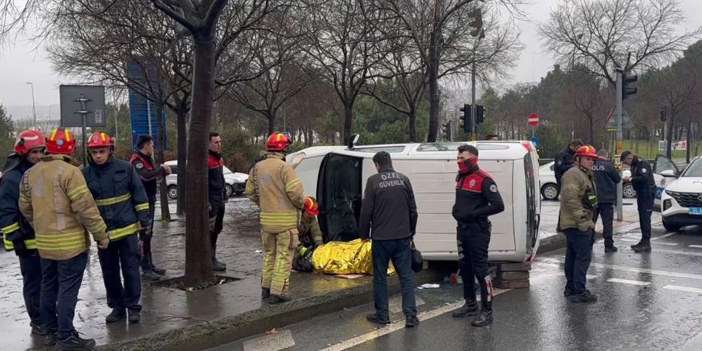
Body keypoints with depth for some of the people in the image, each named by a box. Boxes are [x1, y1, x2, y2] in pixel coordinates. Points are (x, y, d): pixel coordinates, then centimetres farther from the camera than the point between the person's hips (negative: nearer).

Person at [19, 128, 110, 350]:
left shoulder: (31, 173, 8)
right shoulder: (69, 172, -16)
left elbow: (25, 207, 16)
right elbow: (85, 207, -18)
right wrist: (101, 234, -10)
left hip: (44, 243, 8)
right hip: (71, 242, -7)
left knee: (49, 287, 16)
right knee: (67, 290, -2)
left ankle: (52, 331, 27)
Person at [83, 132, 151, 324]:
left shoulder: (125, 168, -4)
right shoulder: (85, 174, -2)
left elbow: (139, 193, 1)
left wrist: (143, 218, -2)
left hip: (127, 228, -2)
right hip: (103, 232, 2)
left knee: (130, 268, 2)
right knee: (109, 272, 11)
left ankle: (133, 306, 12)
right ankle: (117, 305, 24)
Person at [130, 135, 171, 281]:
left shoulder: (146, 159, 15)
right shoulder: (137, 160, -16)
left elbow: (152, 178, 20)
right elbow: (146, 176, -33)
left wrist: (163, 172, 3)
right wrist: (162, 168, -20)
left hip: (149, 200, 10)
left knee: (148, 235, 15)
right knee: (144, 235, -9)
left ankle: (150, 265, 24)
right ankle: (146, 269, -6)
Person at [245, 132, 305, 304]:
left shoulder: (257, 168, 6)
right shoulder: (284, 167, -16)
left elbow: (250, 192, 12)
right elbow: (295, 192, -19)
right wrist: (301, 205, 0)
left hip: (266, 219, 7)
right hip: (285, 220, -7)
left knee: (269, 253, 20)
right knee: (284, 256, 1)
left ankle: (266, 288, 26)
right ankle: (277, 292, 0)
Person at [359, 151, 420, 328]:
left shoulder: (373, 180, -7)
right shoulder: (404, 179, 4)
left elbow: (366, 211, -7)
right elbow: (413, 209, 9)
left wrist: (364, 234, 6)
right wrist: (411, 232, 20)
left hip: (381, 237, -3)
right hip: (402, 237, 3)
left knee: (380, 276, 9)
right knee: (406, 276, 6)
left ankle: (382, 314, 15)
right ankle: (410, 315, 2)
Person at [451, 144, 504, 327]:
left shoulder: (483, 179, -14)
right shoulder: (461, 177, 13)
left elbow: (498, 205, -19)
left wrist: (473, 214, -21)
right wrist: (456, 210, 9)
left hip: (477, 231, -9)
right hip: (462, 229, 9)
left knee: (480, 269, -6)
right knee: (465, 267, 15)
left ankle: (487, 311, 1)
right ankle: (470, 304, 29)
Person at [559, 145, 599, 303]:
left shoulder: (585, 175, 22)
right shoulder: (573, 174, -14)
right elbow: (571, 199, -24)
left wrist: (589, 220, 23)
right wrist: (582, 220, -25)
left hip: (579, 224, 11)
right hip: (577, 225, -11)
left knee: (573, 257, 15)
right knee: (583, 257, -11)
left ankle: (571, 288, 22)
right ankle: (579, 292, -10)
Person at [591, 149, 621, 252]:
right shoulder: (608, 165, -12)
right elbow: (617, 179, -3)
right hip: (606, 198, -3)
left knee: (591, 221, 12)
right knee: (607, 222, 2)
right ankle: (609, 245, 3)